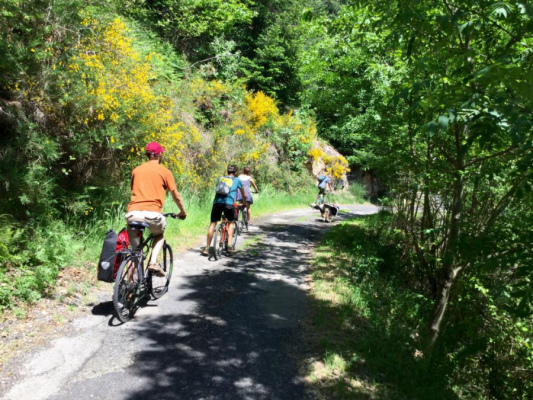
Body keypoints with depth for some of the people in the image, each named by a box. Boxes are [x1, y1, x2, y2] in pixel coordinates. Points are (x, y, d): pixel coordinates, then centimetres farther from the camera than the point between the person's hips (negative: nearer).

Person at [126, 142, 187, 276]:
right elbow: (176, 195, 11)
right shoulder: (164, 171, 7)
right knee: (159, 235, 28)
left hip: (133, 213, 3)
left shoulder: (136, 170, 18)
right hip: (152, 213, -3)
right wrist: (183, 212, 26)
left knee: (134, 247, 16)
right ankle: (153, 262, 6)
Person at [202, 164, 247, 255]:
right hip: (229, 203, -1)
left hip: (217, 202, 2)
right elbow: (243, 194, 33)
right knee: (231, 222, 21)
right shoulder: (237, 180, 22)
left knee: (213, 224, 8)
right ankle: (229, 245, 15)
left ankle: (207, 247, 5)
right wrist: (245, 203, 52)